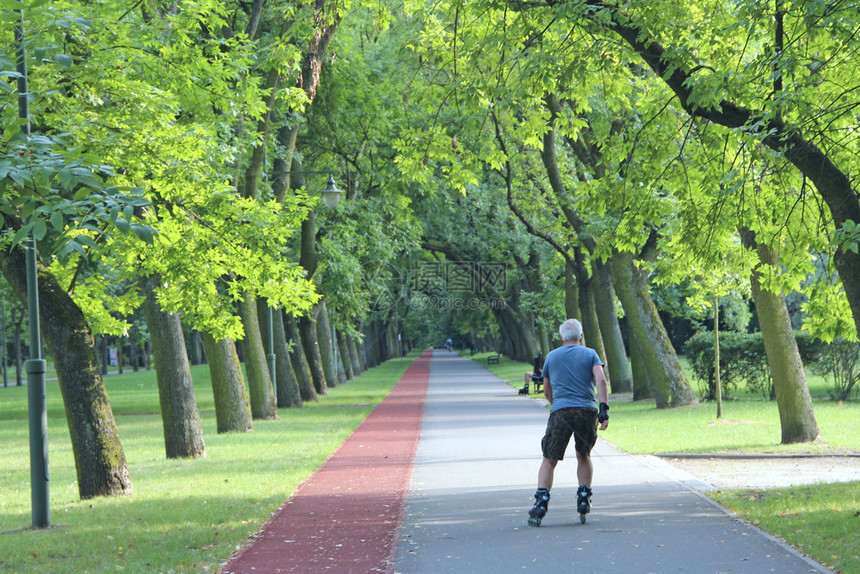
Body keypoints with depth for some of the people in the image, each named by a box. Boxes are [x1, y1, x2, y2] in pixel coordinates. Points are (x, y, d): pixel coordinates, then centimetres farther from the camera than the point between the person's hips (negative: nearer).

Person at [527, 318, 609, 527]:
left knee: (549, 460, 2)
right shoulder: (590, 354, 11)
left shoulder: (551, 356, 17)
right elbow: (601, 380, -5)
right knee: (584, 456, 21)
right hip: (587, 411, 0)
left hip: (560, 411, 0)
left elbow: (547, 391, 24)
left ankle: (541, 502, -13)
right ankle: (584, 499, 12)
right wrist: (604, 408, -11)